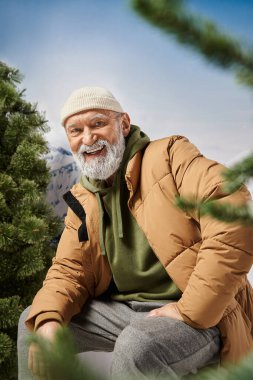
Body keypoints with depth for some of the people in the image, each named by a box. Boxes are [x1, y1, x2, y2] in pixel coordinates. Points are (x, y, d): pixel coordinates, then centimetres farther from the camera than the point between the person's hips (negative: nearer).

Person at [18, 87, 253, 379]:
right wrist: (48, 321, -11)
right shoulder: (81, 200, 10)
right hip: (123, 311, 7)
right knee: (31, 321, 7)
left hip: (199, 315, -6)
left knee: (136, 348, -35)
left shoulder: (168, 155, -11)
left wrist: (191, 311, -24)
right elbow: (70, 269, 10)